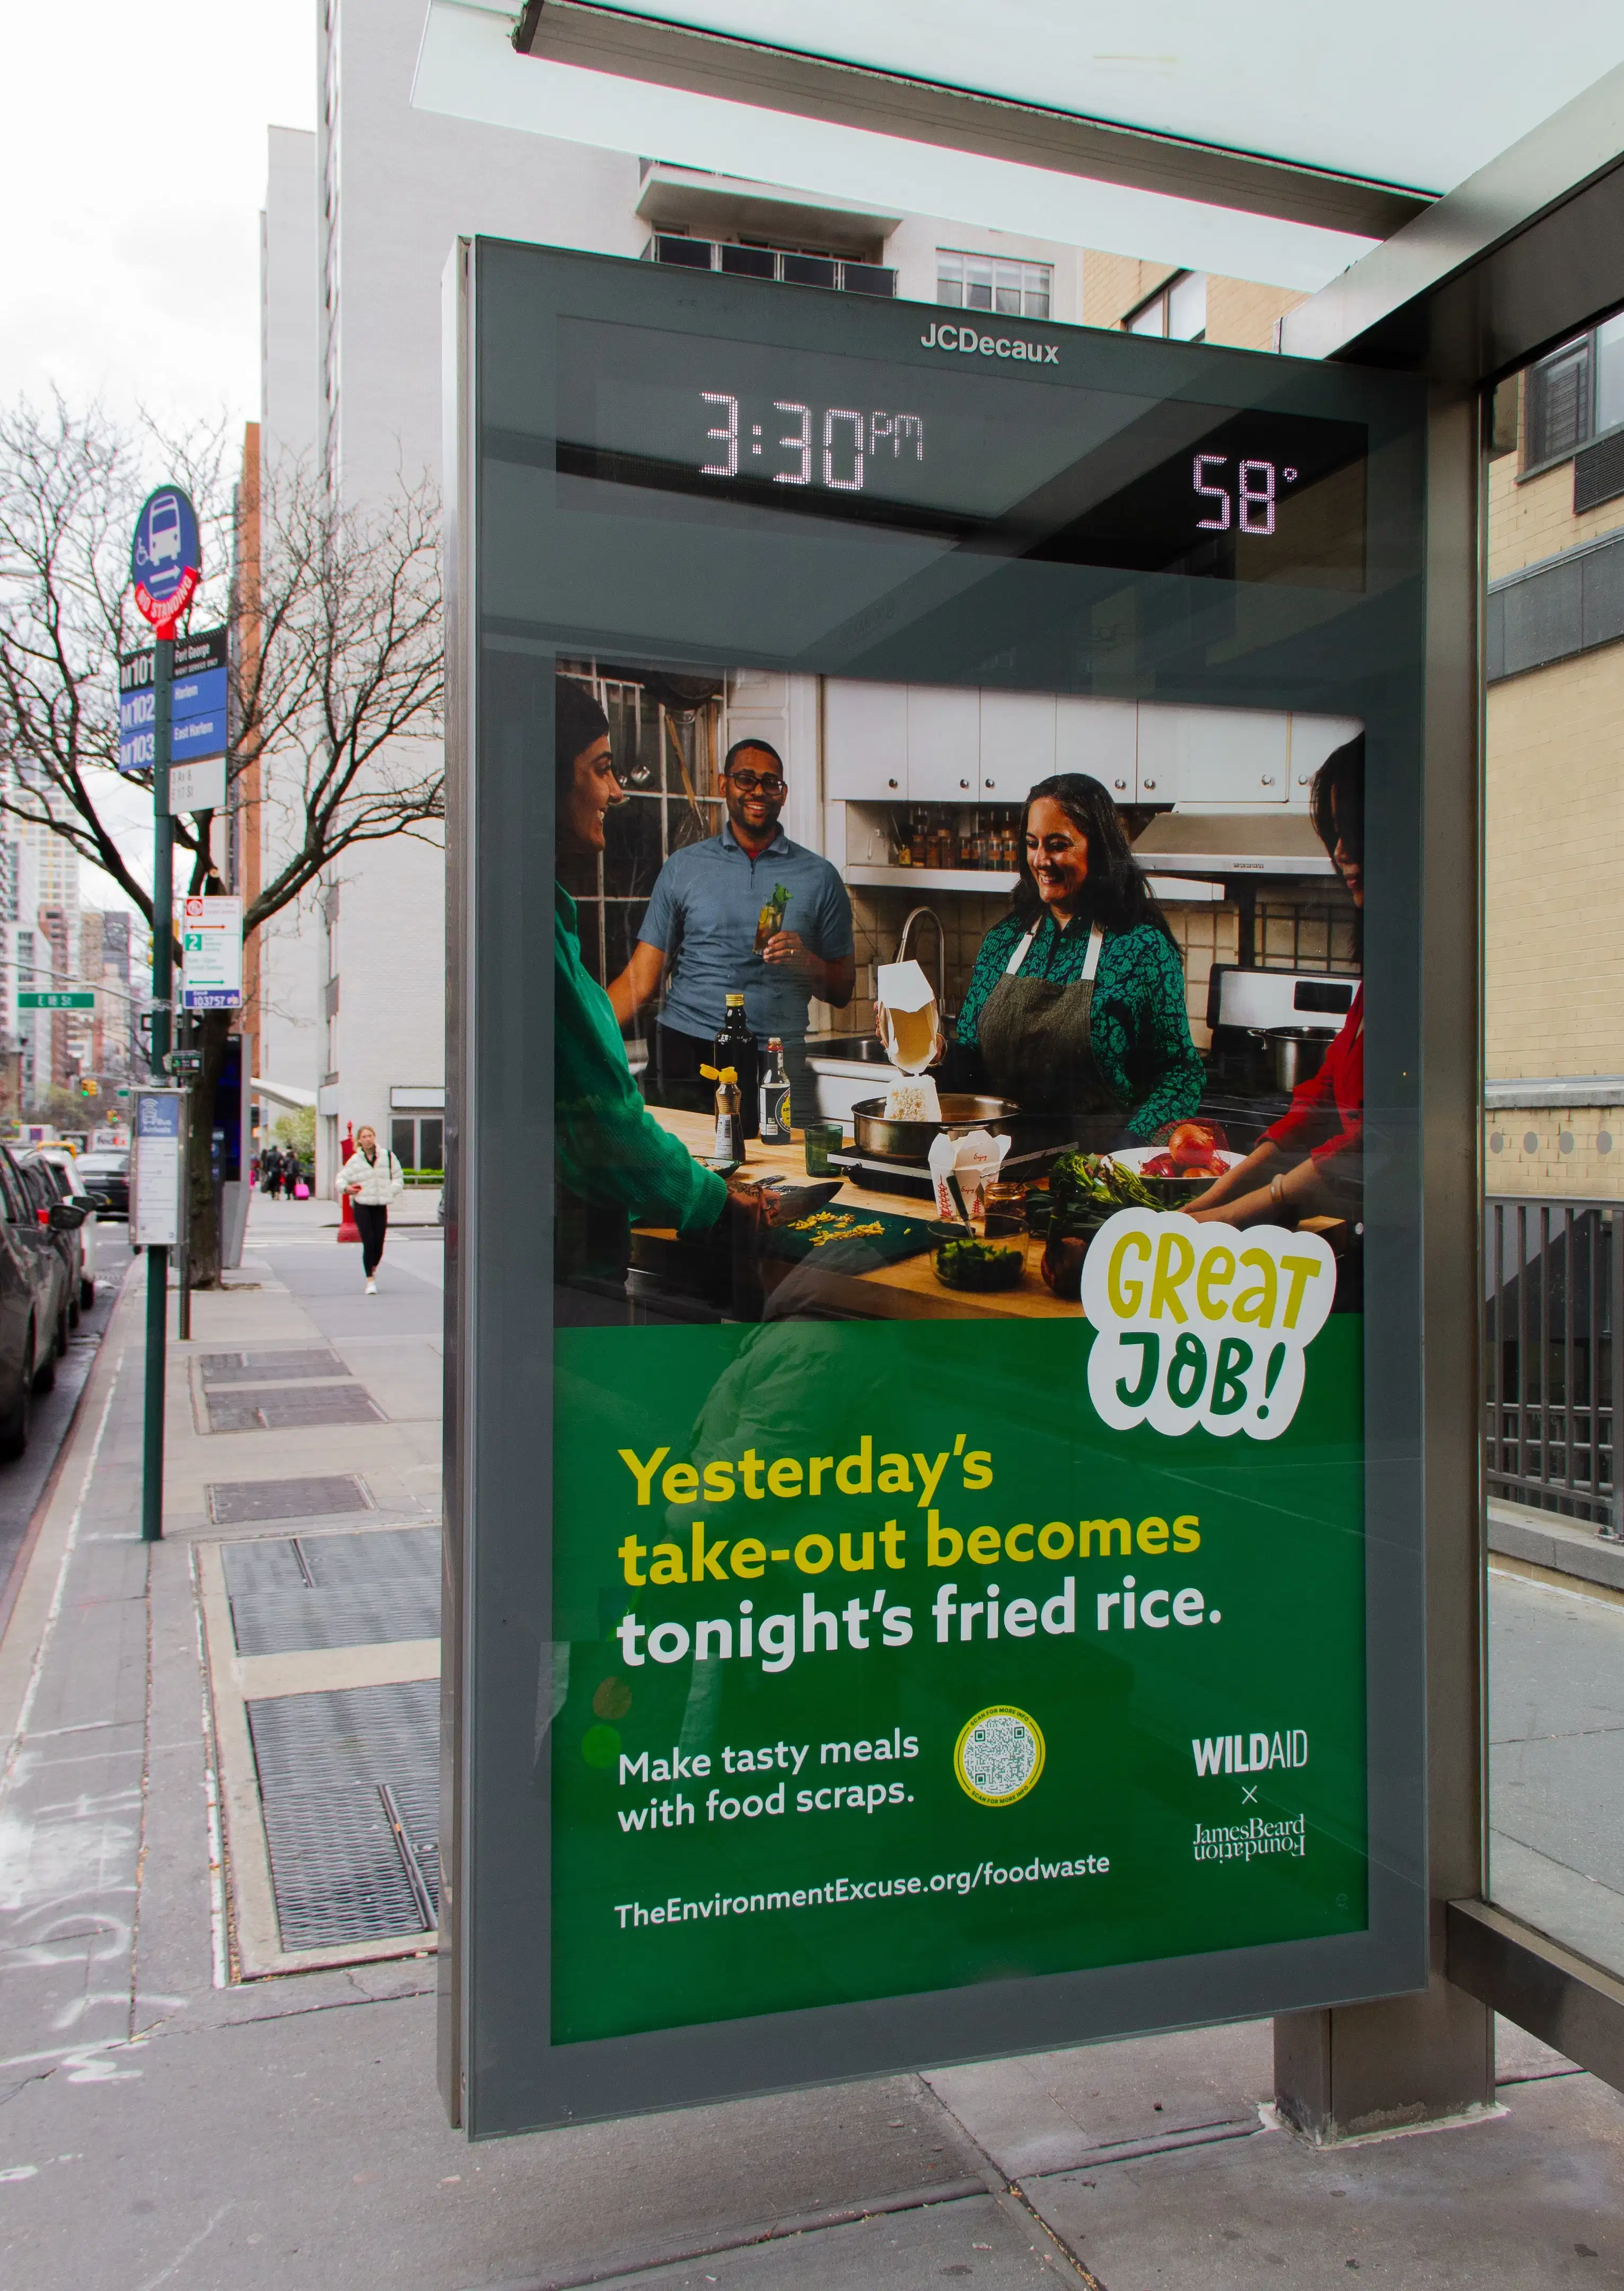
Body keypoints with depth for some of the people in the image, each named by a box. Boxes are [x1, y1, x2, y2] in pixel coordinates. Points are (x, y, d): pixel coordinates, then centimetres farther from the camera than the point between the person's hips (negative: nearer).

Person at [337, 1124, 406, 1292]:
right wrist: (346, 1188, -11)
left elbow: (397, 1178, 12)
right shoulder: (355, 1160, 3)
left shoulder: (387, 1157, 4)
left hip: (380, 1207, 1)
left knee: (379, 1245, 3)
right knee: (368, 1243, -12)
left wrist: (391, 1191, -4)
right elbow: (341, 1178, 10)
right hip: (362, 1206, -1)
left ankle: (373, 1269, 35)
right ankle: (370, 1280, -4)